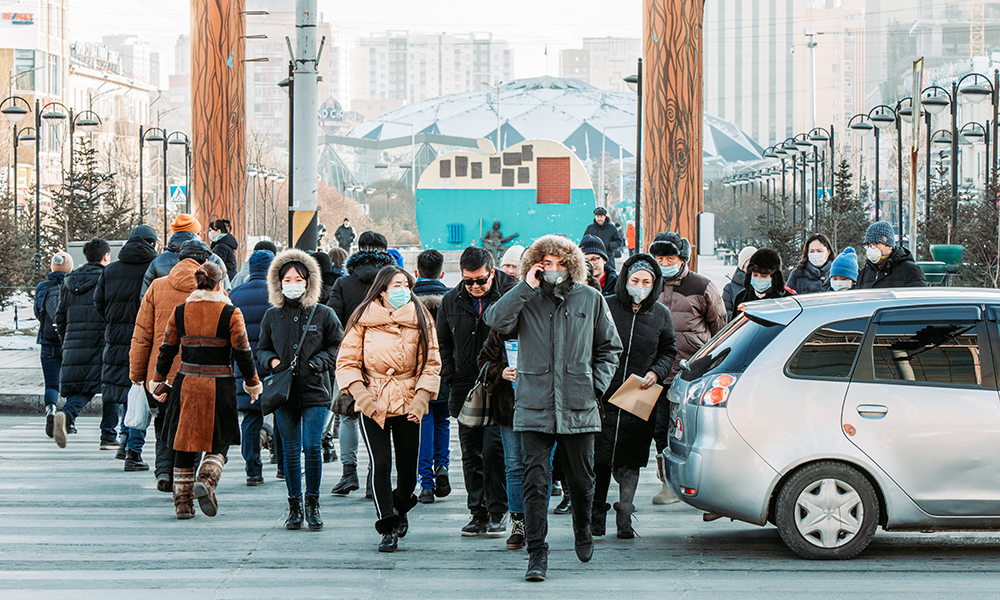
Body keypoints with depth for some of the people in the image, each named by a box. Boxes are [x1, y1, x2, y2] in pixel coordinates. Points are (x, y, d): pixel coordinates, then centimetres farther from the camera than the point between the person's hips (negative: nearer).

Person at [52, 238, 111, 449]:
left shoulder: (69, 281, 13)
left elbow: (60, 317, 15)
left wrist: (66, 344, 22)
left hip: (74, 344, 4)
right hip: (103, 343, -4)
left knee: (81, 390, 7)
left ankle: (67, 414, -24)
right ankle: (109, 437, 7)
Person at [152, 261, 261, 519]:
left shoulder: (179, 312, 3)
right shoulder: (231, 314, -6)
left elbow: (167, 350, 8)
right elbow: (243, 353, -3)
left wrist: (158, 382, 20)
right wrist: (252, 384, 11)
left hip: (186, 384, 3)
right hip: (219, 387, -3)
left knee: (185, 442, 10)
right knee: (219, 442, 10)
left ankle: (183, 502, 10)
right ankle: (206, 480, -17)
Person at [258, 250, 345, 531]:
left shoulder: (323, 314, 1)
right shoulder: (272, 316, 8)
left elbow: (338, 347, 7)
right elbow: (262, 349, 18)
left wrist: (317, 363, -7)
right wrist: (271, 361, -3)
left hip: (315, 391, -2)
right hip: (284, 392, 2)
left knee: (312, 447, -10)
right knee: (290, 450, 5)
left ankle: (312, 503, 5)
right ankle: (294, 505, 16)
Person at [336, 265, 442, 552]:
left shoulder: (420, 319, 3)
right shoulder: (364, 319, -2)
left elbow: (432, 363, 5)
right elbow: (347, 362, 1)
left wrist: (421, 399, -7)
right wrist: (360, 394, -12)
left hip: (408, 405, 2)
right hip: (372, 405, -2)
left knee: (408, 469, 5)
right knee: (380, 465, -12)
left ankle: (400, 507, 36)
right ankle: (388, 527, -1)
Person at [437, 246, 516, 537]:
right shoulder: (451, 301, 6)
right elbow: (442, 343, 17)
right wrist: (451, 378, 7)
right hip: (465, 390, 4)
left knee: (494, 450, -11)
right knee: (471, 455, 7)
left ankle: (497, 513, -2)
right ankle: (478, 513, 15)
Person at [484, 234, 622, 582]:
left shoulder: (590, 300, 6)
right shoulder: (527, 300, 3)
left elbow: (609, 348, 15)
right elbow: (496, 321, -17)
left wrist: (596, 386, 4)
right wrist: (527, 286, -15)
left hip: (579, 409, 1)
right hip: (534, 408, -1)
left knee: (581, 481, 12)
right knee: (535, 482, -7)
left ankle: (583, 533, 39)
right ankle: (536, 554, -3)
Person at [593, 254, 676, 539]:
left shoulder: (661, 315, 7)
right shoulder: (605, 306, 1)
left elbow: (668, 352, 17)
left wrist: (656, 372, -4)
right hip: (603, 397, -1)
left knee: (630, 464, 1)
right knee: (599, 461, -3)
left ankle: (625, 519, 8)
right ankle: (596, 516, 9)